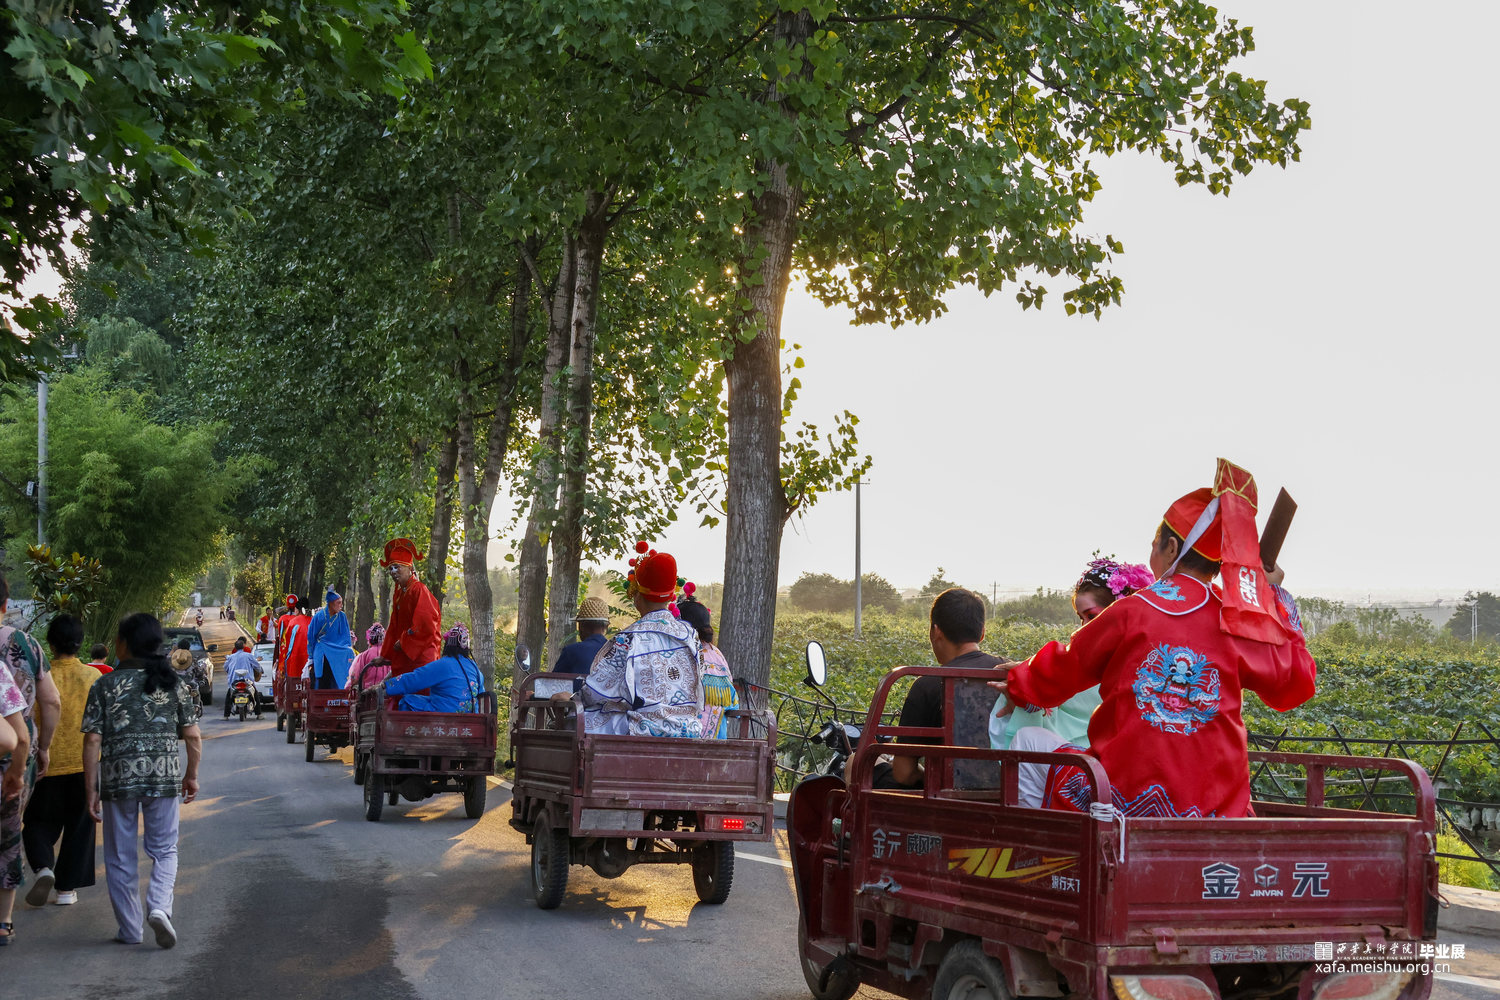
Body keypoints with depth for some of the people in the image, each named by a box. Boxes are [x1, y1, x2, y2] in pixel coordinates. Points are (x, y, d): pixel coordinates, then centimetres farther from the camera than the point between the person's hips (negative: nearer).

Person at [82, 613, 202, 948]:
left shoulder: (105, 686, -4)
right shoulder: (175, 684, 1)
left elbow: (92, 741, -6)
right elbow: (192, 736, 2)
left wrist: (92, 790, 0)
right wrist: (191, 776, 16)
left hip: (118, 778, -1)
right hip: (165, 776, 1)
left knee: (120, 857, 12)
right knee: (165, 850, 13)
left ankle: (129, 929, 17)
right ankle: (159, 906, -11)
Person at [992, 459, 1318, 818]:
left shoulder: (1131, 611, -5)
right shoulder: (1239, 624, 0)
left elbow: (1060, 673, 10)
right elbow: (1297, 683, 13)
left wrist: (1018, 682, 32)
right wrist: (1276, 597, 20)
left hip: (1127, 801, -3)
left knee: (1031, 740, 19)